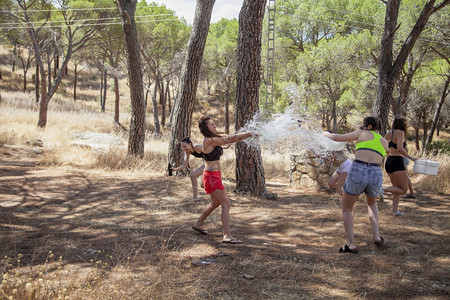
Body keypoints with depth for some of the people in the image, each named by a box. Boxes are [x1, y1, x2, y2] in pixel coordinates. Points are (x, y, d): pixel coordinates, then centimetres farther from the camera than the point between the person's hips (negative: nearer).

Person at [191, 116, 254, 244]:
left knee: (215, 203, 24)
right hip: (211, 177, -10)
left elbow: (231, 138, 2)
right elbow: (230, 139, -22)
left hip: (216, 175, 10)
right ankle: (227, 236, -10)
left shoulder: (215, 138, 9)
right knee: (226, 204, -11)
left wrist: (249, 134, -11)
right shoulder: (209, 141, -18)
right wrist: (251, 134, -19)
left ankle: (198, 224, 40)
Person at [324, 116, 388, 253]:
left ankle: (351, 245, 7)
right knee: (371, 203, 36)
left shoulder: (362, 134, 13)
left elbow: (337, 138, 11)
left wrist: (327, 134, 32)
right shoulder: (385, 142, 22)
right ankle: (377, 236, 20)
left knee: (347, 208, 18)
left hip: (357, 173, -3)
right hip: (376, 176, 4)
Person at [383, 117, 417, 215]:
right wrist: (410, 157, -13)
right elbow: (400, 148, -22)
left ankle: (394, 210, 10)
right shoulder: (400, 132, -10)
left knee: (398, 189, 17)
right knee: (404, 189, -3)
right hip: (397, 162, -8)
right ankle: (382, 190, -19)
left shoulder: (389, 133, 11)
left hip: (389, 162, 8)